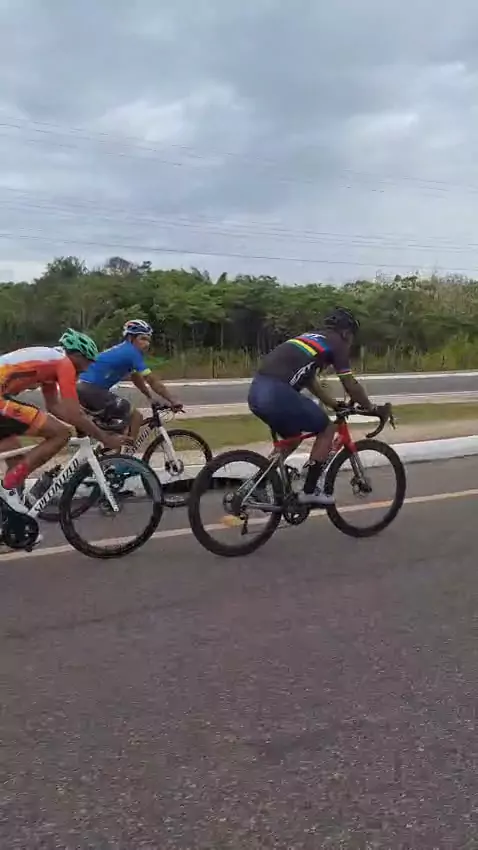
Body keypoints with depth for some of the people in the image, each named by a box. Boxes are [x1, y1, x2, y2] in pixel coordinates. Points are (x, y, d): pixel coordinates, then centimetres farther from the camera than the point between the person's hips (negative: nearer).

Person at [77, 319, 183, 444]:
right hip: (91, 389, -10)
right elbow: (153, 382, -9)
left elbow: (137, 379, 28)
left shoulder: (124, 351, 20)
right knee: (136, 416, -5)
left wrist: (152, 399, 30)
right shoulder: (132, 352, -9)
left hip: (82, 387, 10)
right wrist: (173, 401, -4)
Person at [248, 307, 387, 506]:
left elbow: (311, 381, 37)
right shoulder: (337, 343, 8)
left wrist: (336, 405, 42)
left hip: (257, 391, 9)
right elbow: (351, 386, 10)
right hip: (277, 392, -8)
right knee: (327, 429, 12)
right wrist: (371, 408, 25)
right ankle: (309, 491, 12)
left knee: (292, 437, 30)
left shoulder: (310, 338, 32)